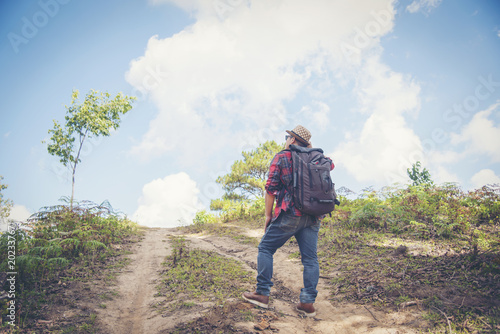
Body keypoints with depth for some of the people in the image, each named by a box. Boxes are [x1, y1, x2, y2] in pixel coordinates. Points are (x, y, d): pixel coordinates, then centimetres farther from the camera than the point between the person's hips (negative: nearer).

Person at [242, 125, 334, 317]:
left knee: (265, 249, 8)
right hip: (313, 216, 5)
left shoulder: (281, 157, 0)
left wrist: (268, 215, 1)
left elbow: (271, 188, -5)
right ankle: (308, 303, 4)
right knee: (310, 258, 6)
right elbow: (330, 164, 35)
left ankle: (262, 294, 7)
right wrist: (311, 148, 28)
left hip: (290, 215, -5)